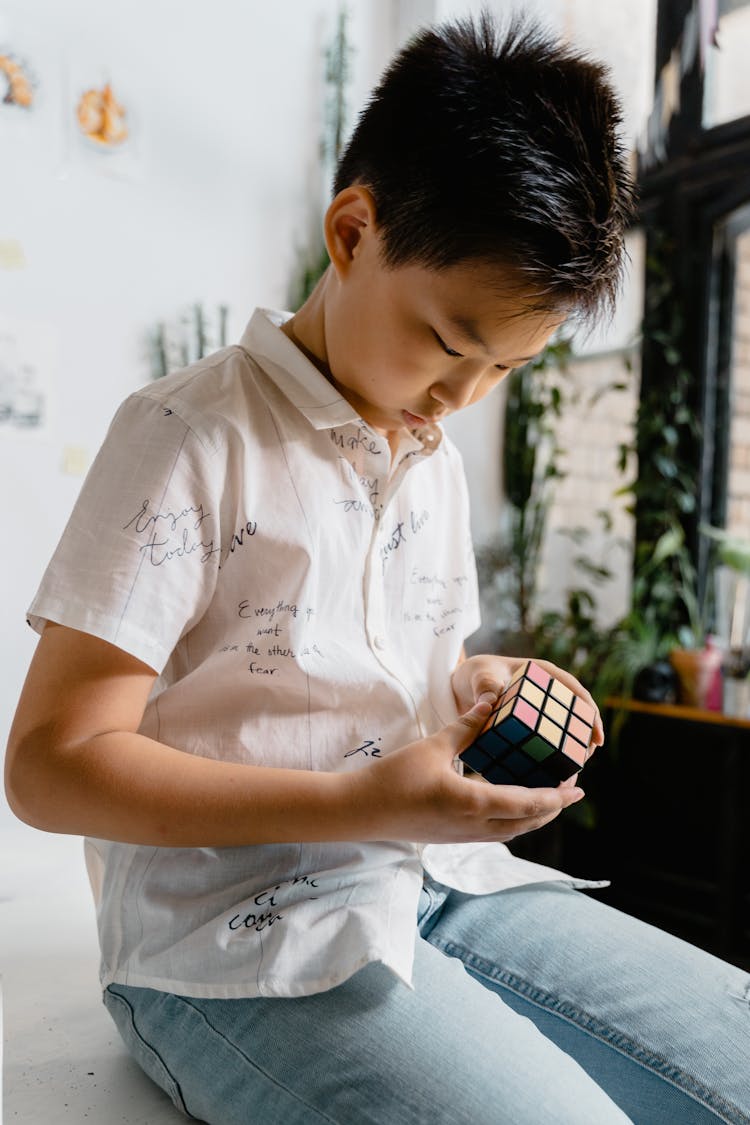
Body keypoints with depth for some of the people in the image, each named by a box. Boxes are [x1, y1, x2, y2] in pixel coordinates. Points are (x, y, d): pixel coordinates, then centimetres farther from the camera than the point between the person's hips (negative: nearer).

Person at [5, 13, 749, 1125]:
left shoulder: (434, 456, 13)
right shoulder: (190, 435, -11)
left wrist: (472, 687, -1)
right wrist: (361, 807, -22)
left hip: (438, 880, 7)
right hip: (234, 939, -6)